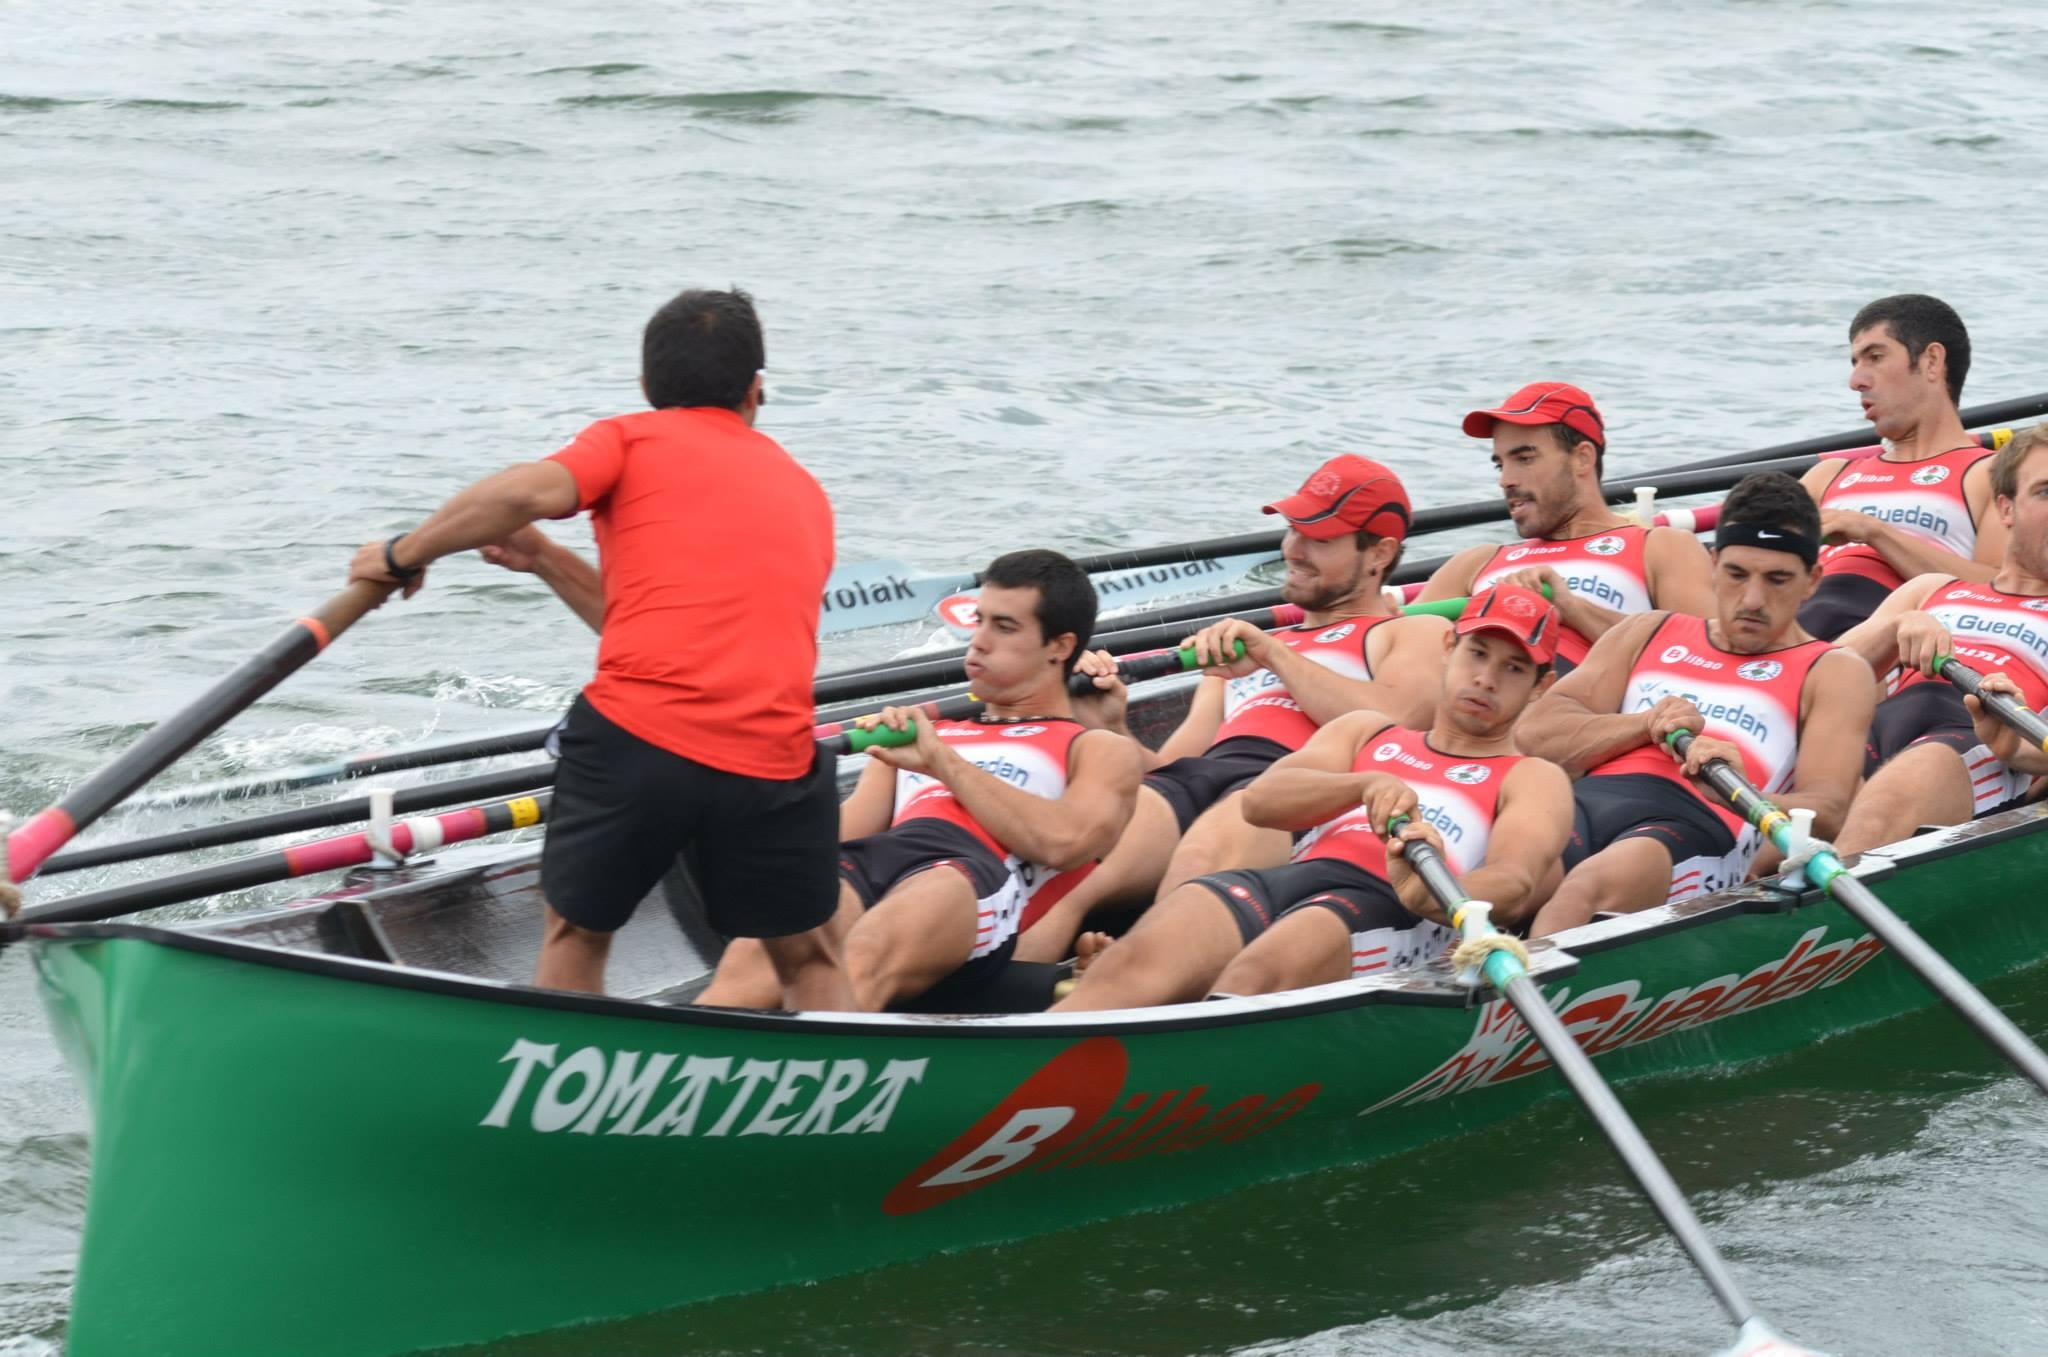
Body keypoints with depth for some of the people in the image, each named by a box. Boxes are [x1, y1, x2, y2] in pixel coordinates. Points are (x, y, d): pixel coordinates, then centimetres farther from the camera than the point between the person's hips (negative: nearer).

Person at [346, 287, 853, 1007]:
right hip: (774, 756, 3)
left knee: (574, 934, 21)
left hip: (632, 734, -3)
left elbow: (529, 491, -9)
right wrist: (548, 562, 31)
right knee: (810, 961, 20)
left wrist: (406, 554, 5)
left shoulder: (631, 439, 12)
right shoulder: (806, 494, 27)